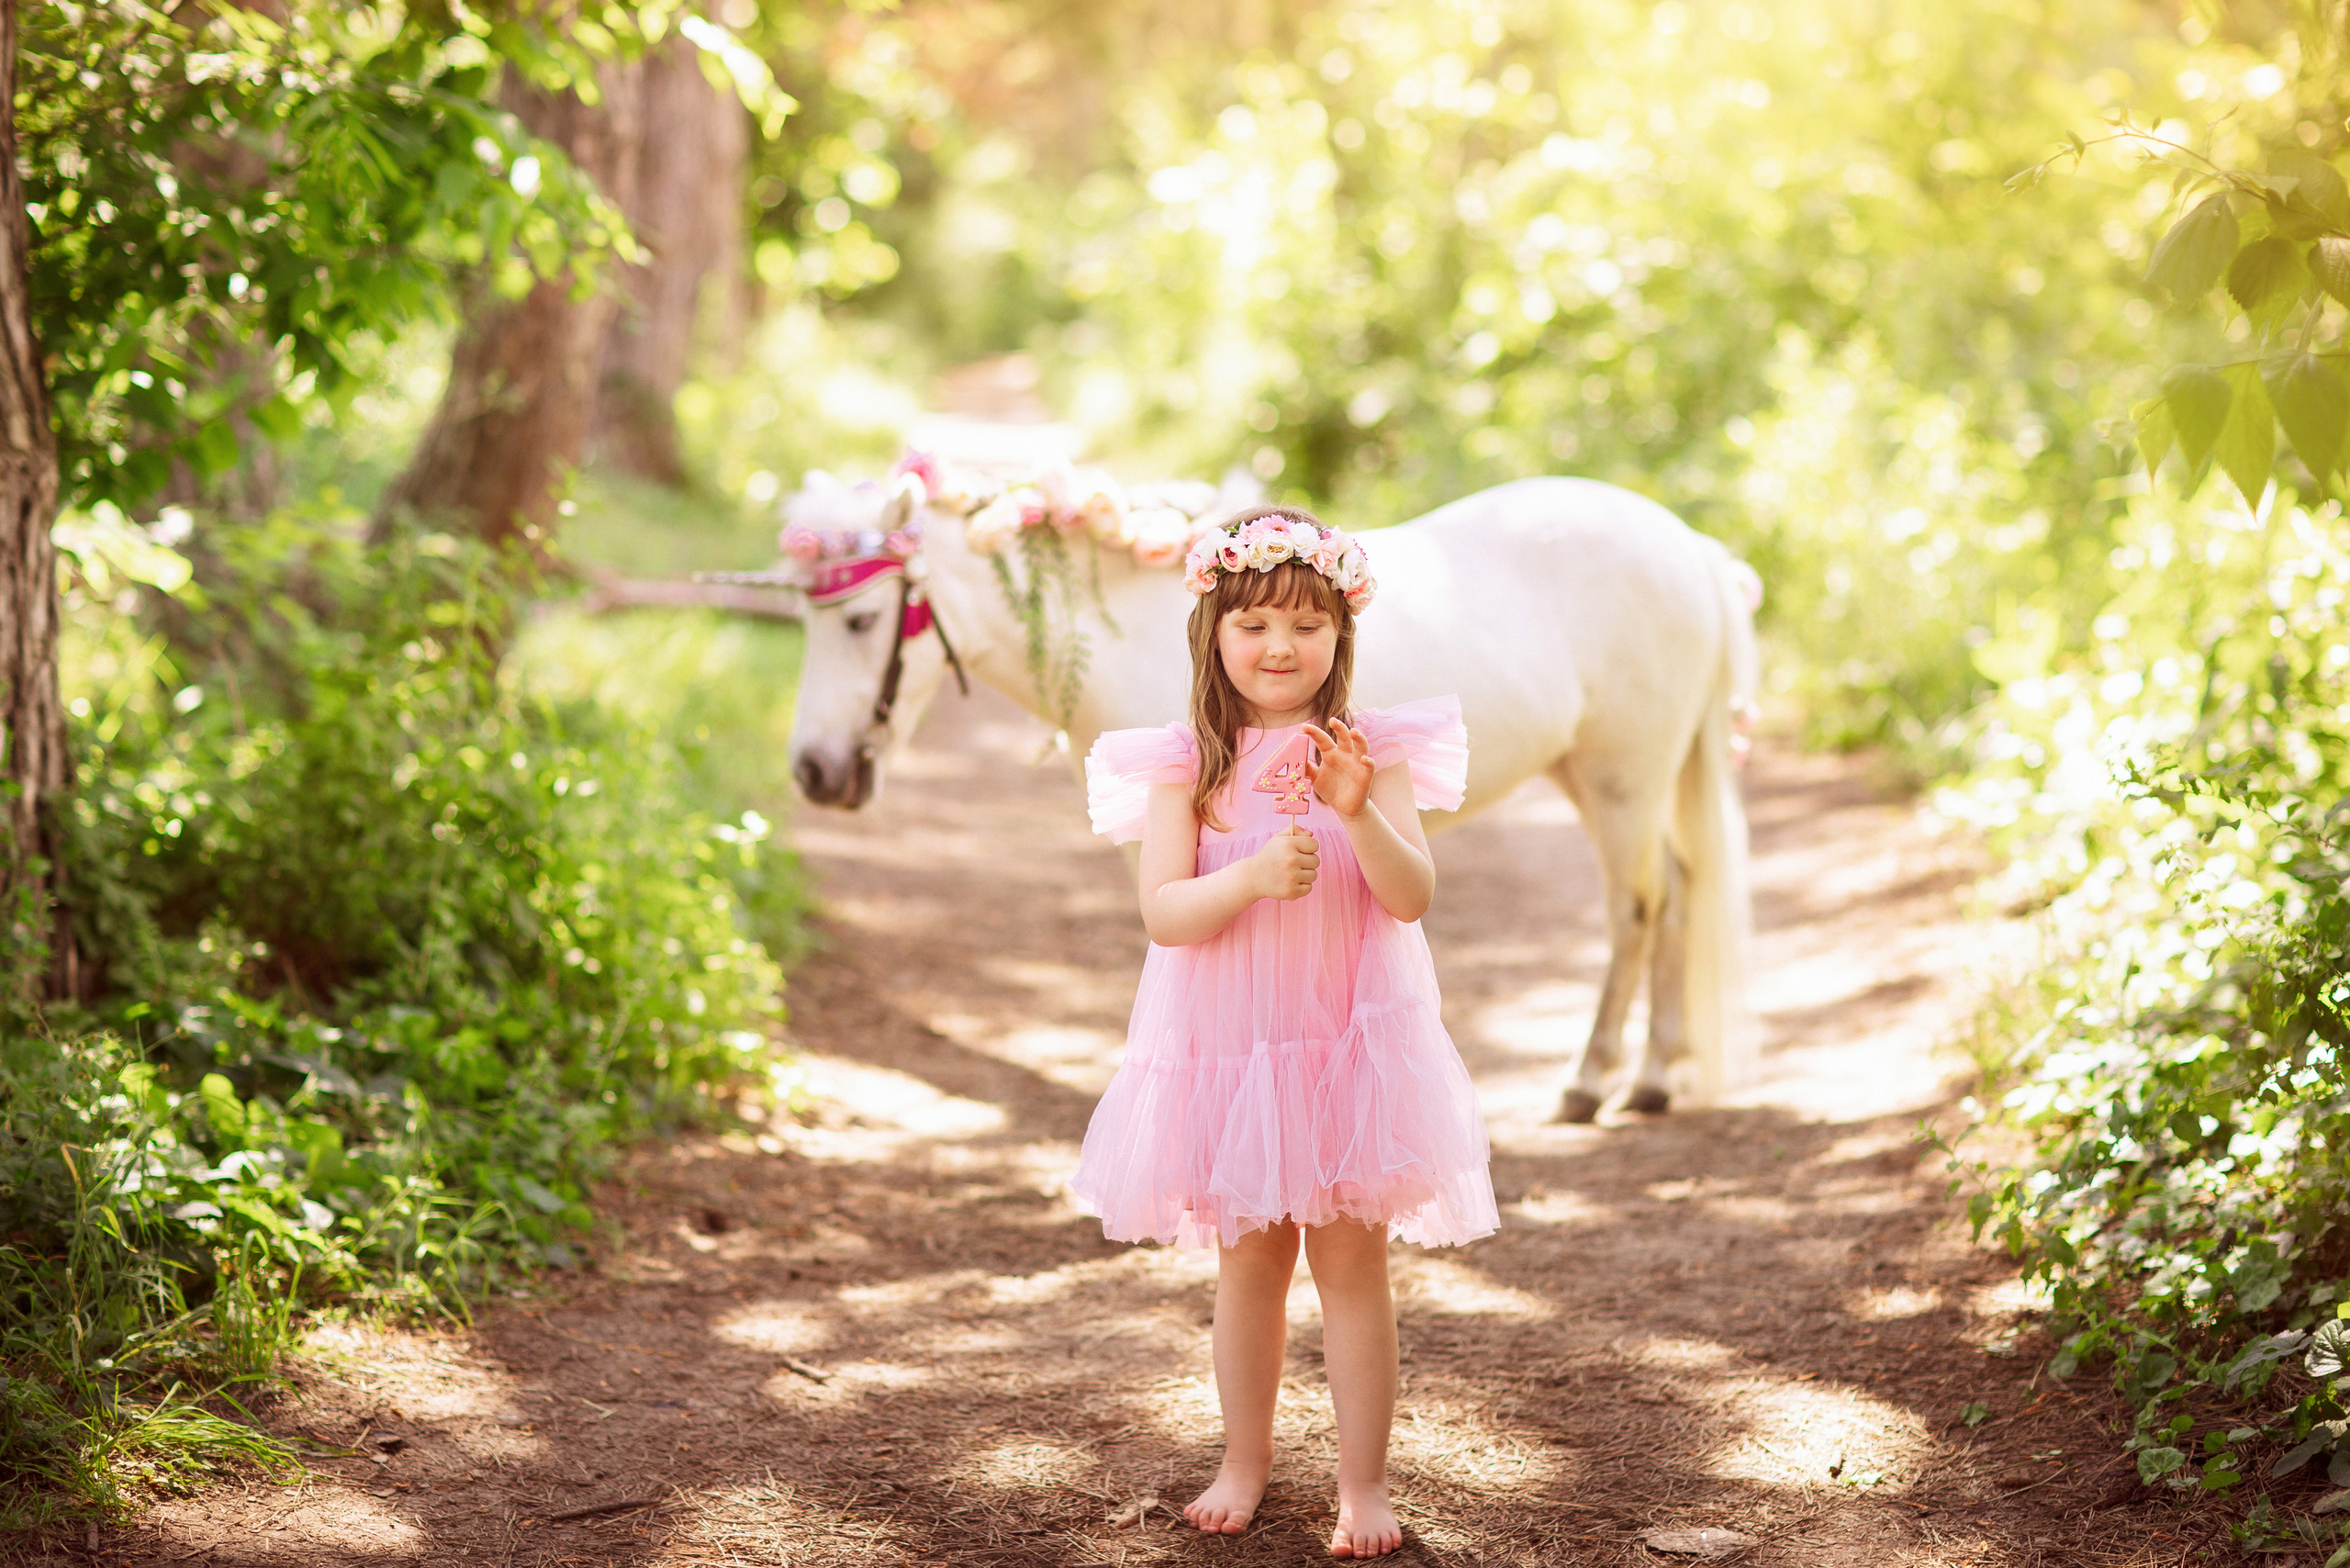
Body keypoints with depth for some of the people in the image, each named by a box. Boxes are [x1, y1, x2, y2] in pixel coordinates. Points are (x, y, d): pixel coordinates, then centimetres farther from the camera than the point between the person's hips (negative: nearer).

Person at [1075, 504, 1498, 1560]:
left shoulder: (1373, 752, -3)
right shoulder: (1185, 766, -3)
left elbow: (1412, 897, -12)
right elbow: (1162, 912, -12)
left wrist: (1360, 813, -29)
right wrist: (1255, 873, -29)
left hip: (1348, 1046, -1)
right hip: (1225, 1049, 1)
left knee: (1351, 1260, 2)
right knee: (1246, 1263, 12)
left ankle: (1364, 1482, 12)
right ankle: (1247, 1461, 28)